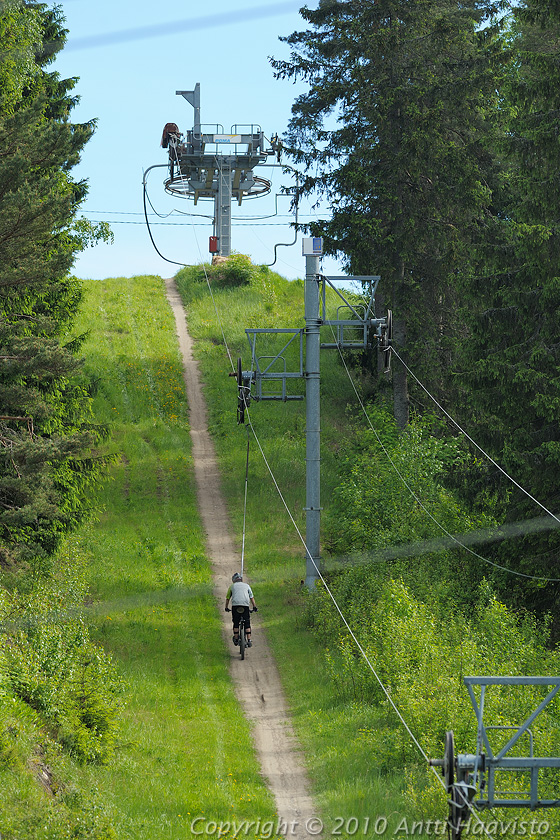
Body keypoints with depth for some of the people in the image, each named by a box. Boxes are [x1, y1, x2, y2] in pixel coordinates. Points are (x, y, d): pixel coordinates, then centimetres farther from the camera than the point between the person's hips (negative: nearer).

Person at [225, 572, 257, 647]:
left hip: (235, 605, 0)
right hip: (245, 605, 0)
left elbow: (227, 598, 23)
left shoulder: (232, 586, 19)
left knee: (236, 623, 12)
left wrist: (226, 608, 34)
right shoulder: (246, 585, 21)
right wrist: (254, 607, 26)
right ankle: (249, 640, -3)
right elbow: (251, 598, 20)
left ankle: (236, 639, 12)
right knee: (247, 624, 5)